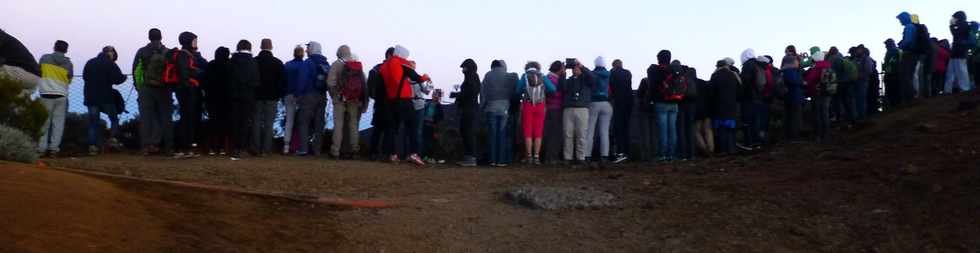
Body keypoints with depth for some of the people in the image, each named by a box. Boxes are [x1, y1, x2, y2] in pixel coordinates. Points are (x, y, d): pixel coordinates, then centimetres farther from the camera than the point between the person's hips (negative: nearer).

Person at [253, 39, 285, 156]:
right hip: (272, 98, 0)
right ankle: (266, 149, -1)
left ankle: (256, 148, 6)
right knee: (269, 123, 1)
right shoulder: (277, 63, -2)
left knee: (256, 122, 6)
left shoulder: (254, 61, -2)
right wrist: (280, 95, 8)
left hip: (257, 96, 1)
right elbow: (282, 81, 1)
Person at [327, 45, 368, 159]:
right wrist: (363, 100, 8)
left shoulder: (336, 64, -6)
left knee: (338, 124, -1)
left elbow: (330, 82, -11)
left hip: (340, 98, -3)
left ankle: (335, 151, -4)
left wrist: (333, 95, 5)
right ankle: (354, 149, 9)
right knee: (353, 124, 10)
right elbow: (364, 83, 4)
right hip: (355, 100, 3)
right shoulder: (358, 64, 6)